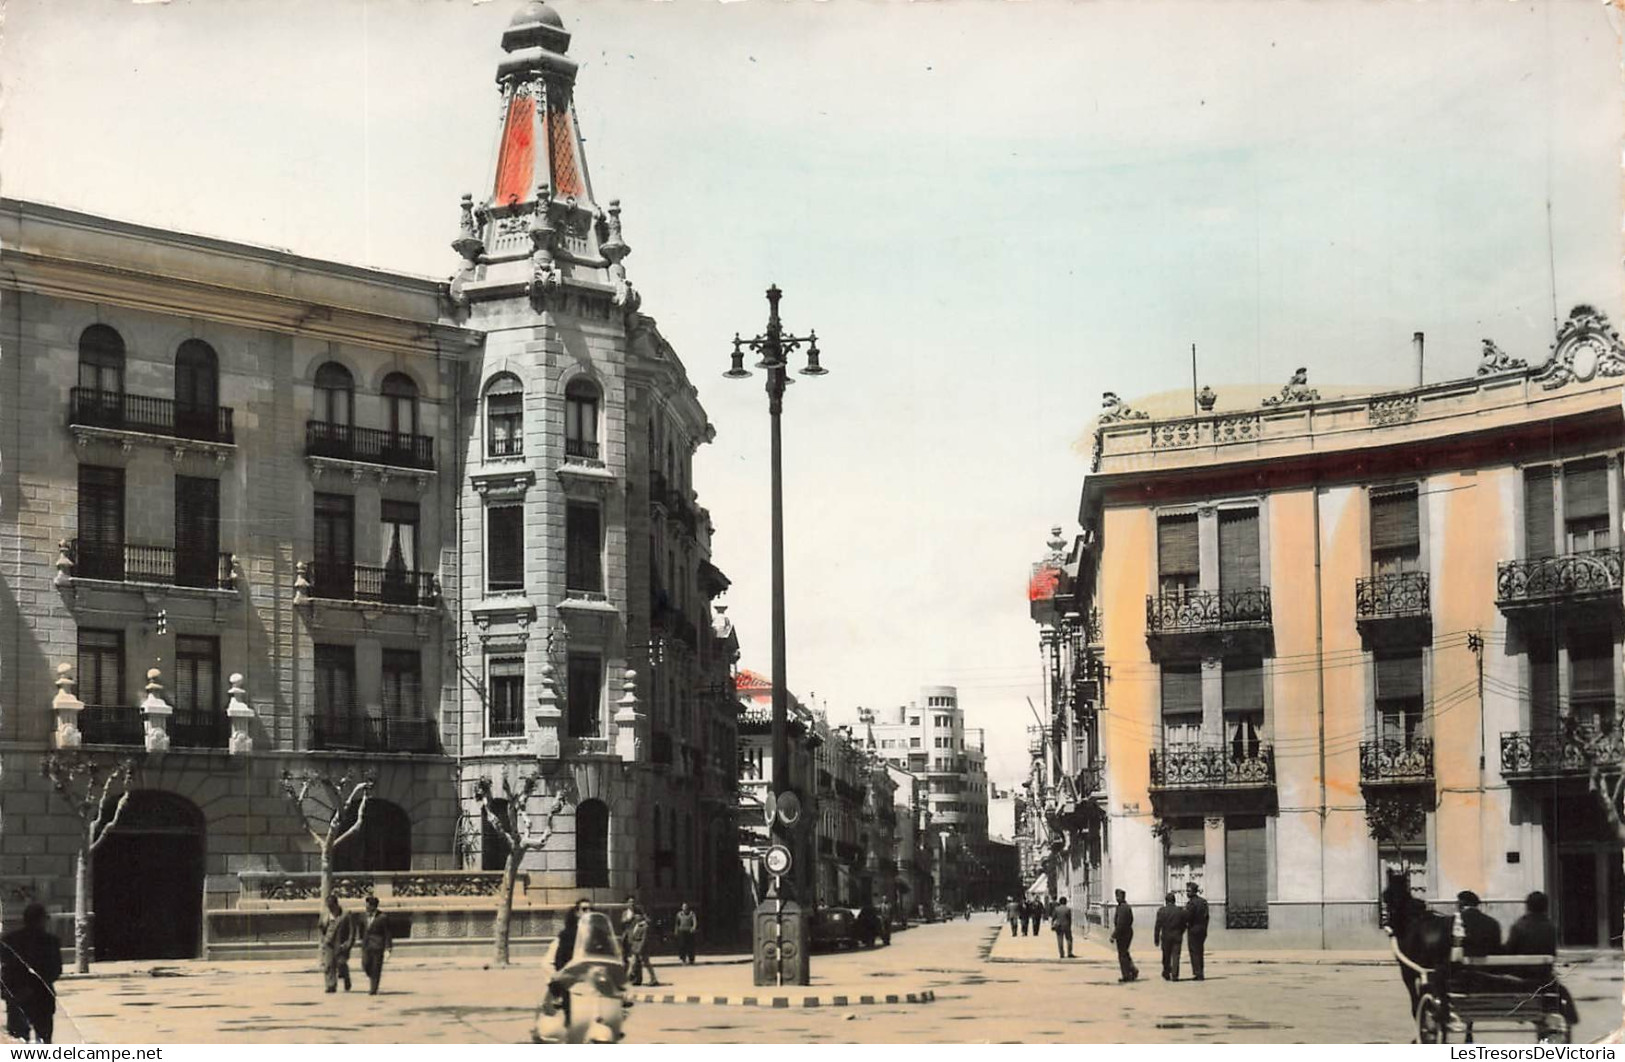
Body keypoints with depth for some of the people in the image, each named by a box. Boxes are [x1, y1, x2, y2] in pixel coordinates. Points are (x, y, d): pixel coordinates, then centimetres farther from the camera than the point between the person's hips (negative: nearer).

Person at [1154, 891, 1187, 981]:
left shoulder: (1162, 911, -5)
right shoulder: (1180, 911, 0)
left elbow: (1158, 926, -7)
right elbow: (1184, 925, 5)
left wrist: (1156, 939, -2)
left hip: (1166, 937, -1)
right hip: (1177, 936, 1)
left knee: (1166, 957, 12)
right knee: (1176, 956, 1)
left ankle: (1166, 974, 20)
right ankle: (1174, 975, -5)